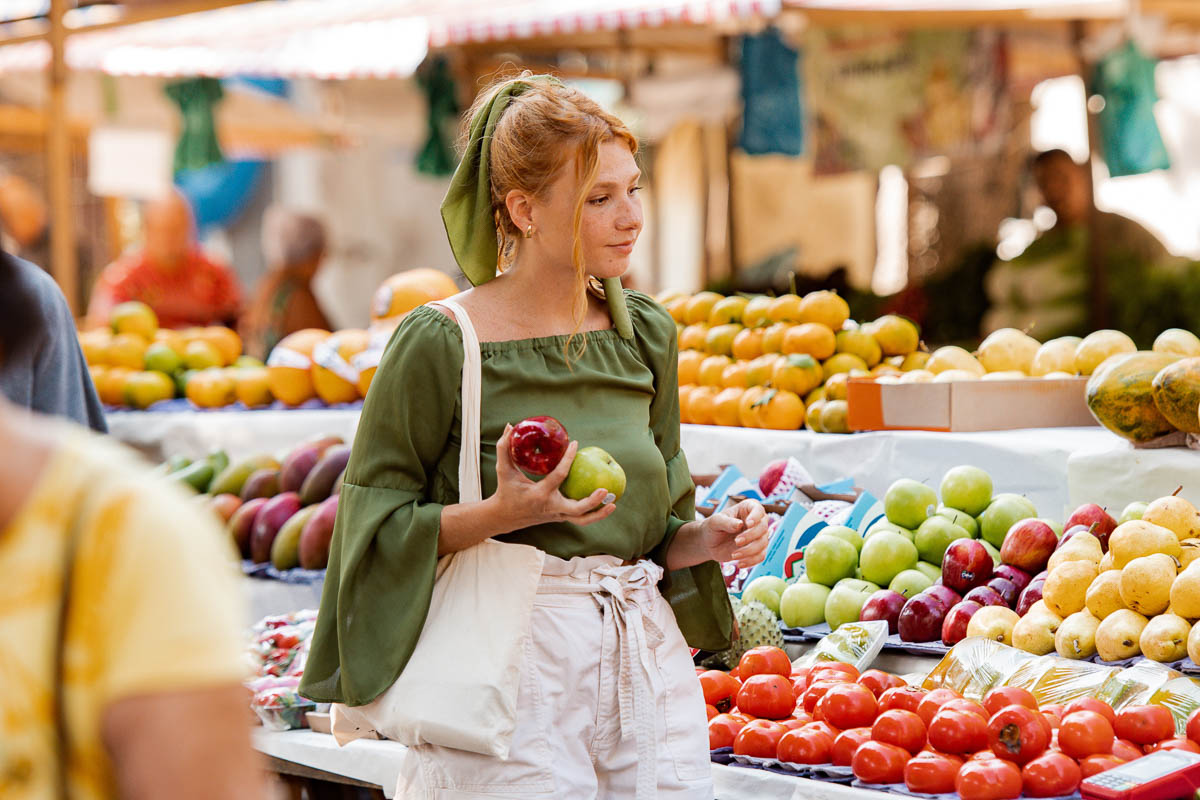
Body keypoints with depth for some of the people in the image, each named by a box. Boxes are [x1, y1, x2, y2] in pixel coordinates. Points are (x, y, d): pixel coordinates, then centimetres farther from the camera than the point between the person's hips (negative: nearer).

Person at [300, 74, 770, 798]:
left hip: (645, 654, 5)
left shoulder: (646, 332, 9)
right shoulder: (438, 344, -9)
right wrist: (501, 514, -21)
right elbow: (377, 523, -6)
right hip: (513, 669, -5)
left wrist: (709, 541, -3)